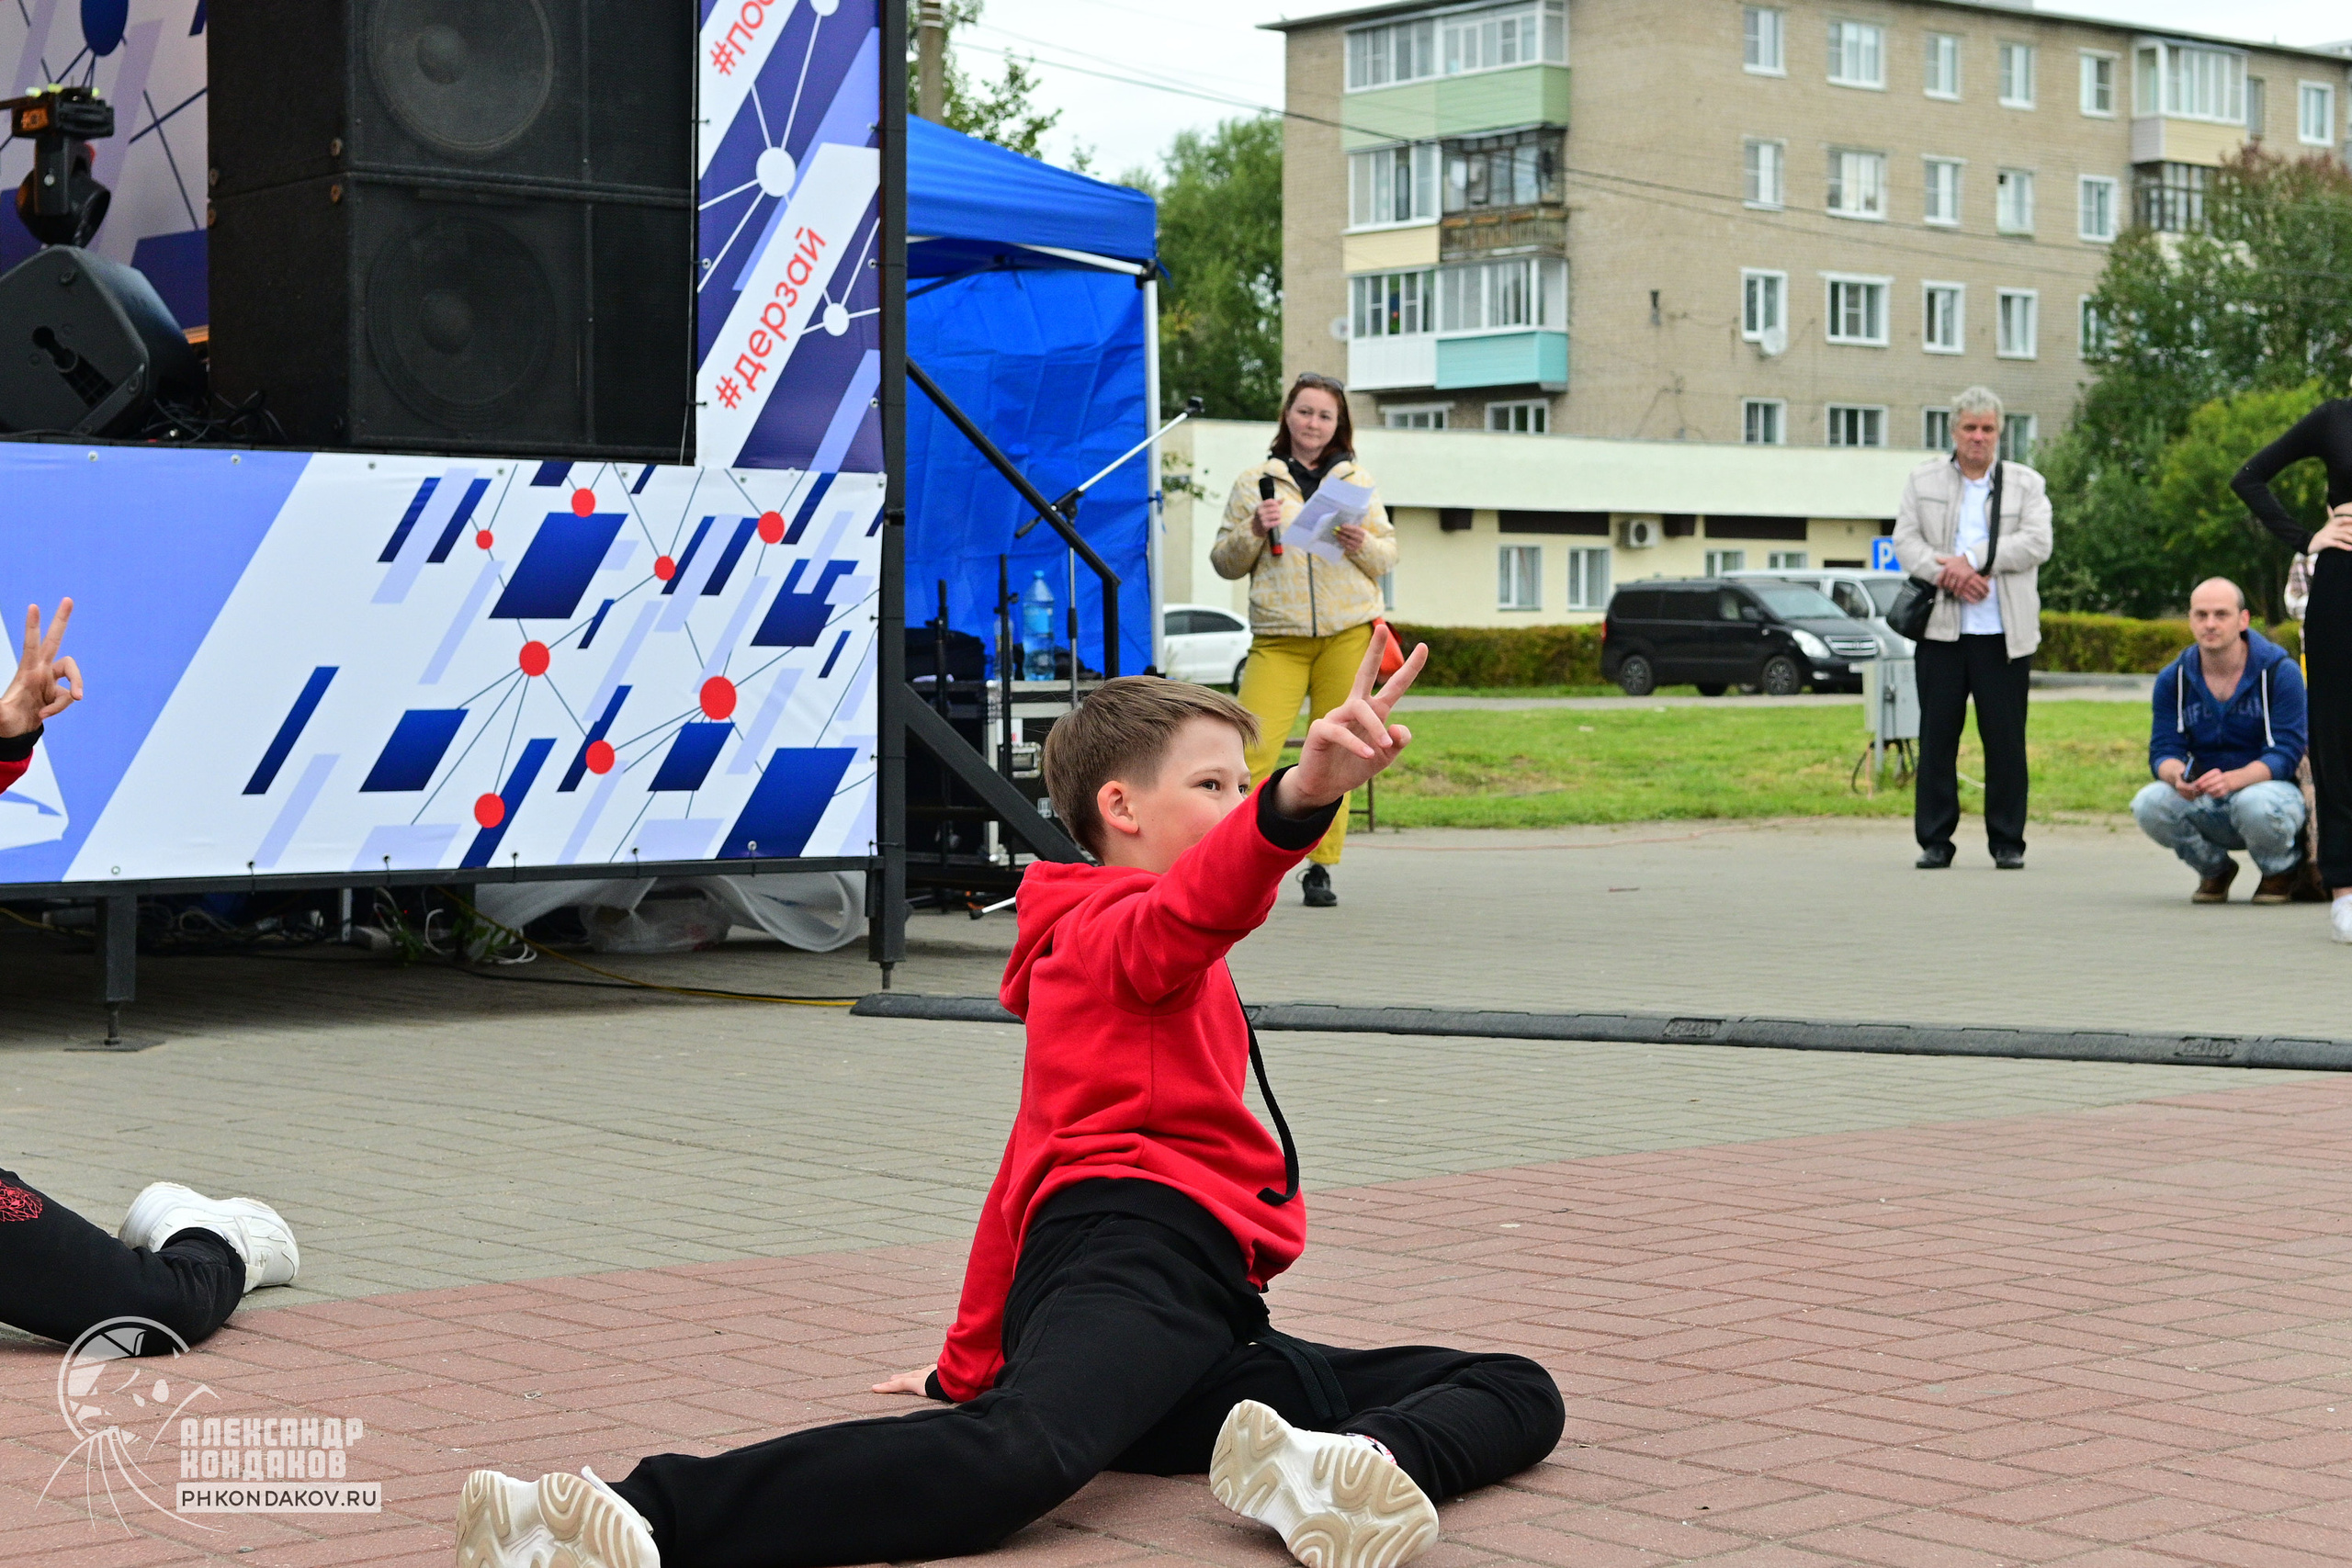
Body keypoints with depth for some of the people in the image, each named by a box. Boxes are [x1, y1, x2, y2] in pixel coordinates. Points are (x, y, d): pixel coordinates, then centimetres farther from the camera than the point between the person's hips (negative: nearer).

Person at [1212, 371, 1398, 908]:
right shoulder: (1254, 482, 12)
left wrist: (1362, 546, -6)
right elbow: (1225, 563, 10)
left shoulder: (1358, 481, 15)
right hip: (1278, 637, -1)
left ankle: (1321, 866, 8)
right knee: (1251, 752, -14)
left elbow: (1389, 557, 15)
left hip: (1348, 634, 1)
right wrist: (1254, 532, -9)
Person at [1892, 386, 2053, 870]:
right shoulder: (1923, 480, 13)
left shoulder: (2026, 484, 9)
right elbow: (1905, 542, 4)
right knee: (1937, 738, 2)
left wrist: (1971, 561, -14)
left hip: (2004, 635, -1)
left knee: (2005, 740, 0)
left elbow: (2037, 543, -5)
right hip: (1941, 630, 1)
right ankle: (1934, 841, 9)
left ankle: (2007, 842, 9)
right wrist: (1947, 574, -13)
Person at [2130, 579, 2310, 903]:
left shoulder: (2280, 672, -11)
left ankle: (2282, 871, -3)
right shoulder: (2173, 679, 0)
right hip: (2206, 805, 3)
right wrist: (2177, 776, -30)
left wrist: (2232, 780, -36)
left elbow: (2285, 754, -16)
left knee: (2255, 804, -39)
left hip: (2270, 788, -3)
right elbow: (2162, 751, -3)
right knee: (2148, 804, -27)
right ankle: (2215, 869, 3)